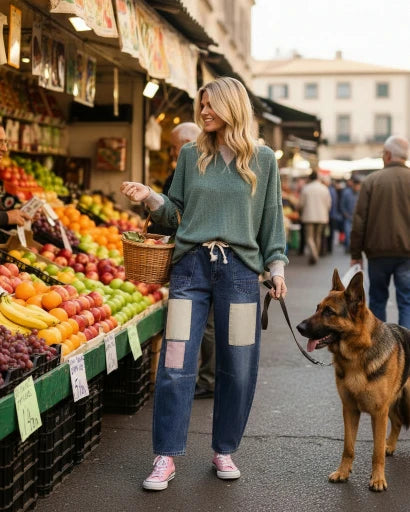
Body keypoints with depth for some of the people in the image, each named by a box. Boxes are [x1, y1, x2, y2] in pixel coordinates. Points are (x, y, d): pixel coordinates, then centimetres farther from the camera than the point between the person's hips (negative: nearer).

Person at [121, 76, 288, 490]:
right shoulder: (191, 155, 10)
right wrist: (148, 197, -5)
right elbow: (176, 211, 12)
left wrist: (277, 268, 3)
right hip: (190, 267, 1)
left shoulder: (262, 159, 6)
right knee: (176, 365, -3)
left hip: (239, 270, 0)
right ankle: (166, 458, 6)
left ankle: (224, 451, 22)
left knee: (237, 369, 5)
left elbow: (271, 220, 9)